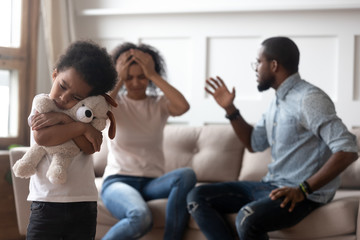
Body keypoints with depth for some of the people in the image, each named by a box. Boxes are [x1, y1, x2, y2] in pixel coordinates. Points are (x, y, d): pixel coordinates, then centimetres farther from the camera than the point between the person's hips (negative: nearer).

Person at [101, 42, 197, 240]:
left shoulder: (159, 103, 9)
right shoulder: (114, 102, 6)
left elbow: (183, 106, -14)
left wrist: (154, 75, -10)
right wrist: (119, 81, -10)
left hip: (152, 182, 3)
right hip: (118, 180, -3)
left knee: (186, 175, -32)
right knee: (140, 217, -37)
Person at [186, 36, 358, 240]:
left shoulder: (308, 99, -16)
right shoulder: (278, 102, 15)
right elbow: (254, 143, 28)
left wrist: (303, 189, -27)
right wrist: (230, 109, 15)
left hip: (304, 194, -10)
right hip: (270, 185, 10)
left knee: (248, 218, -37)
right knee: (197, 198, 1)